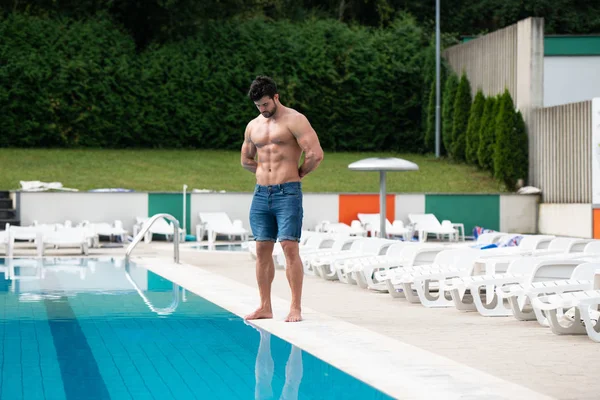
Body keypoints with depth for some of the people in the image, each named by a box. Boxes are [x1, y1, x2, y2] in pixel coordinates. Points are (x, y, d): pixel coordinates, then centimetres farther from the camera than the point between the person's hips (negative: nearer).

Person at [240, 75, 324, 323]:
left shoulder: (294, 120, -5)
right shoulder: (253, 126, 15)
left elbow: (316, 154, -13)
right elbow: (246, 160, 30)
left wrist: (299, 173, -1)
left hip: (288, 192, -6)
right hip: (261, 193, 6)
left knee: (290, 247, -11)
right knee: (262, 249, 5)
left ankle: (295, 307, -9)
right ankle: (265, 307, 10)